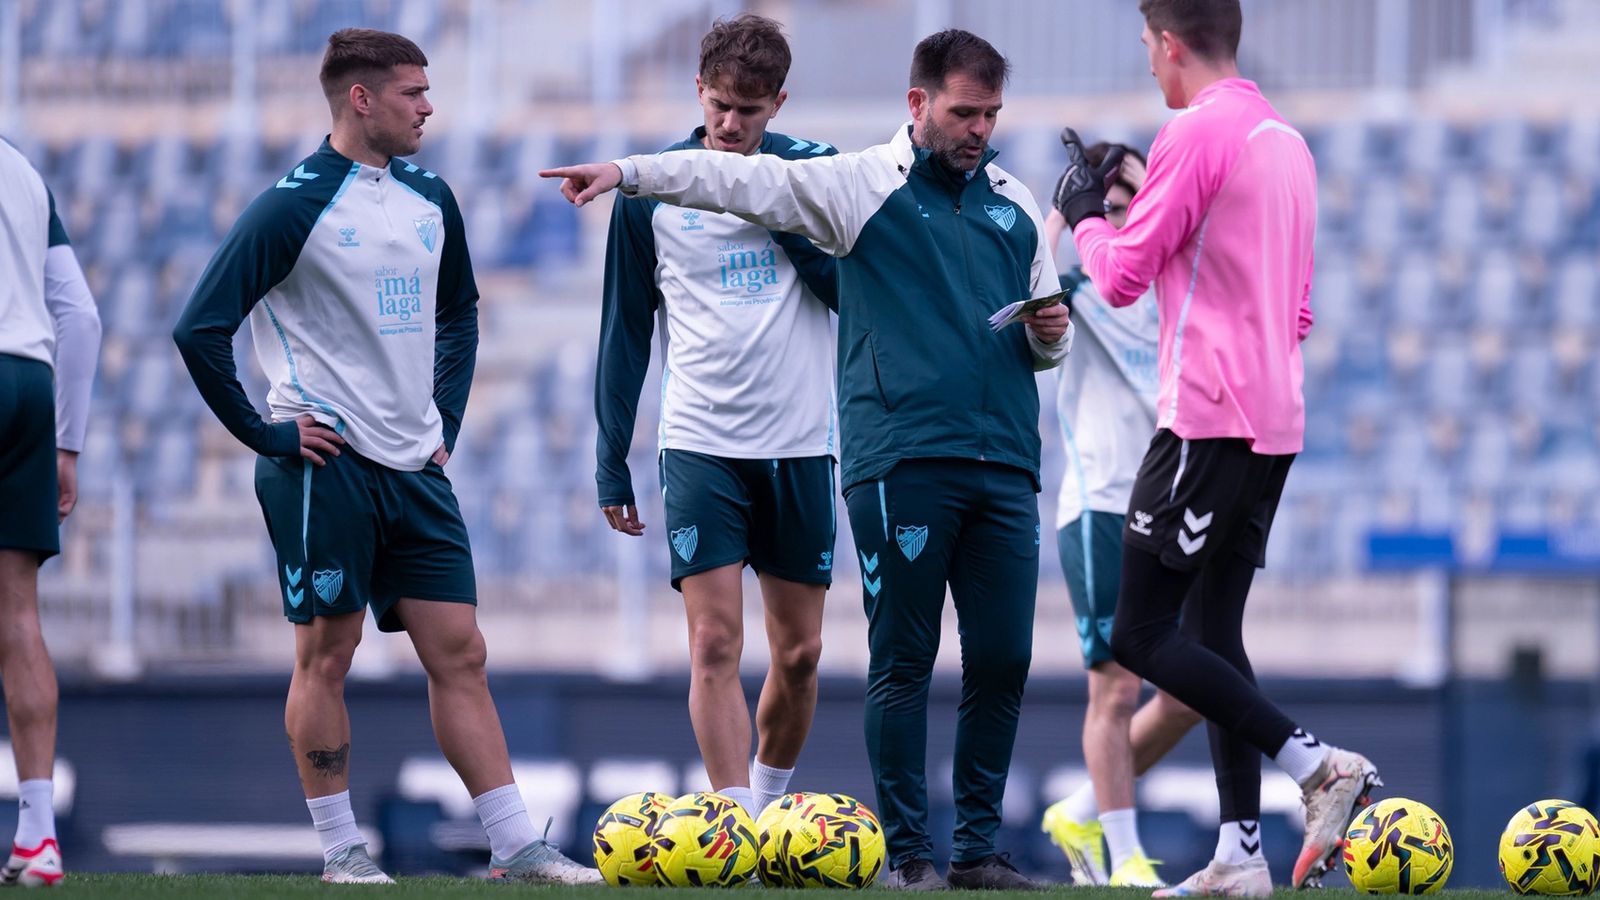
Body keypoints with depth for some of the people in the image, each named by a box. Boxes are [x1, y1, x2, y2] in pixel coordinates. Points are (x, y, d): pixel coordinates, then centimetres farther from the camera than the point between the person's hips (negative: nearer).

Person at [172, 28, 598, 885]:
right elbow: (200, 329, -14)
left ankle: (515, 847, 3)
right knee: (326, 653, 1)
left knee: (459, 654, 4)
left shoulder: (428, 198, 10)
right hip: (325, 462, -6)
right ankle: (340, 852, 8)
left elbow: (459, 314, 28)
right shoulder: (294, 205, -11)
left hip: (414, 464, 6)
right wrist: (266, 435, -12)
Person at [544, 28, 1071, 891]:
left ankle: (977, 848, 11)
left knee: (1003, 659, 2)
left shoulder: (1015, 204, 18)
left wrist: (1049, 333, 1)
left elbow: (1049, 340, 24)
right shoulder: (862, 185, 5)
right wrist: (628, 172, -12)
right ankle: (908, 853, 2)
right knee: (902, 659, -4)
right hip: (901, 457, -4)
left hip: (1004, 464, 4)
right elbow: (741, 178, -2)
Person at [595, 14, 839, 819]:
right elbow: (626, 330, 8)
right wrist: (611, 461, 5)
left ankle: (766, 804, 27)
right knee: (715, 644, -12)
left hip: (800, 445, 1)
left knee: (800, 650, 7)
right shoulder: (652, 188, 2)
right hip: (700, 443, -1)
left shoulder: (816, 172, 2)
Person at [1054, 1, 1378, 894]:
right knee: (1217, 634, 11)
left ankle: (1320, 765, -15)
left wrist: (1084, 212, 9)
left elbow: (1122, 278, -9)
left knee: (1140, 635, -6)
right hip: (1277, 419, 9)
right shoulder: (1288, 141, 17)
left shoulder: (1196, 133, -11)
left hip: (1208, 416, -9)